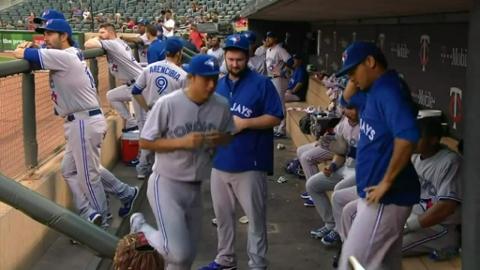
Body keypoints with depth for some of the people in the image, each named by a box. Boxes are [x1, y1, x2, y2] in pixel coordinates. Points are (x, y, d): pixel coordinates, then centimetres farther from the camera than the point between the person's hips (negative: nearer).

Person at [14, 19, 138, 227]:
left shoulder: (64, 56, -17)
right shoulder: (68, 55, 14)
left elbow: (23, 54, -18)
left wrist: (21, 50, 3)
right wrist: (27, 48, -1)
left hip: (85, 122, -10)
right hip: (79, 122, 10)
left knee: (88, 175, 3)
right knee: (69, 169, 21)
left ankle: (100, 223, 21)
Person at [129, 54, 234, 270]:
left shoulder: (222, 106, -6)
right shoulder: (167, 104, -19)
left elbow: (228, 136, 10)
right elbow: (145, 142, -13)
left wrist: (220, 139, -15)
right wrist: (182, 142, -26)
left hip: (196, 187, 6)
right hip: (167, 184, -6)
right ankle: (140, 229, 14)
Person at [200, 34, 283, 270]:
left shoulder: (261, 83, -7)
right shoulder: (218, 85, 12)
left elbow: (276, 118, -10)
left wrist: (244, 123, -18)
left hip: (250, 163, -6)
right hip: (220, 161, 6)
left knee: (256, 217, 2)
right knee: (223, 215, 16)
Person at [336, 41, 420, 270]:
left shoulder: (389, 90, -19)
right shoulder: (375, 91, 13)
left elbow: (407, 137, -32)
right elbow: (348, 99, 34)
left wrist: (386, 182, -25)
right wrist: (356, 80, 15)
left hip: (386, 198, -11)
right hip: (375, 197, 11)